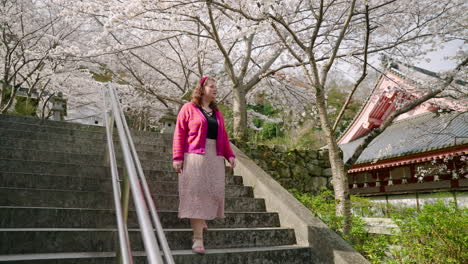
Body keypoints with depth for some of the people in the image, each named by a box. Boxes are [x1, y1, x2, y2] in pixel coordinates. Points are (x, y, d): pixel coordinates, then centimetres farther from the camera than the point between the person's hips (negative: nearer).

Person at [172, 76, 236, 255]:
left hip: (215, 158, 6)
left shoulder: (217, 113, 18)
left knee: (213, 192, 6)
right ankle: (198, 238, -4)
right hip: (195, 156, -5)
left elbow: (223, 137, 16)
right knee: (196, 193, -6)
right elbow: (179, 133, -3)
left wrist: (229, 155, 4)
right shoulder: (188, 108, 3)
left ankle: (200, 219, 32)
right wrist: (177, 157, -11)